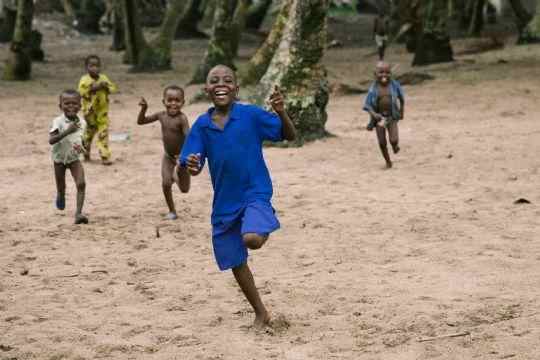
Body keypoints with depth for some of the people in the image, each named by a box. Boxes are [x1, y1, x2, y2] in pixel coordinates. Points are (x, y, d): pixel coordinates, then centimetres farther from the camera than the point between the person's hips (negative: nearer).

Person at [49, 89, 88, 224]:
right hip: (59, 158, -2)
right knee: (61, 188, 13)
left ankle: (78, 213, -16)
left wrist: (81, 147, -5)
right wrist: (67, 131, -43)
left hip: (74, 158, 2)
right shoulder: (58, 122, -21)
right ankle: (61, 196, 50)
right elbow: (51, 140, -34)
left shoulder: (82, 123, -6)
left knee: (81, 184, -16)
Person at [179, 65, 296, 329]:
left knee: (251, 239, -32)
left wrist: (281, 112, -25)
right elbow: (194, 167, 2)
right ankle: (261, 314, 31)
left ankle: (263, 232, 6)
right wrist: (191, 166, -23)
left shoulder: (251, 115, -9)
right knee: (236, 264, 11)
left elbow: (289, 136, -5)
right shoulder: (202, 125, 0)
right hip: (224, 203, 4)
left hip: (255, 194, -4)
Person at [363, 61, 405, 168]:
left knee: (393, 140, -13)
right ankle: (388, 162, 28)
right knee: (382, 143, 4)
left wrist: (402, 111, 15)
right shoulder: (373, 88, -10)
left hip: (392, 116, 0)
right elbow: (367, 105, -8)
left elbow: (401, 97, 11)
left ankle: (395, 145, 25)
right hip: (379, 117, 0)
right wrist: (374, 114, -26)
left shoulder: (394, 85, -7)